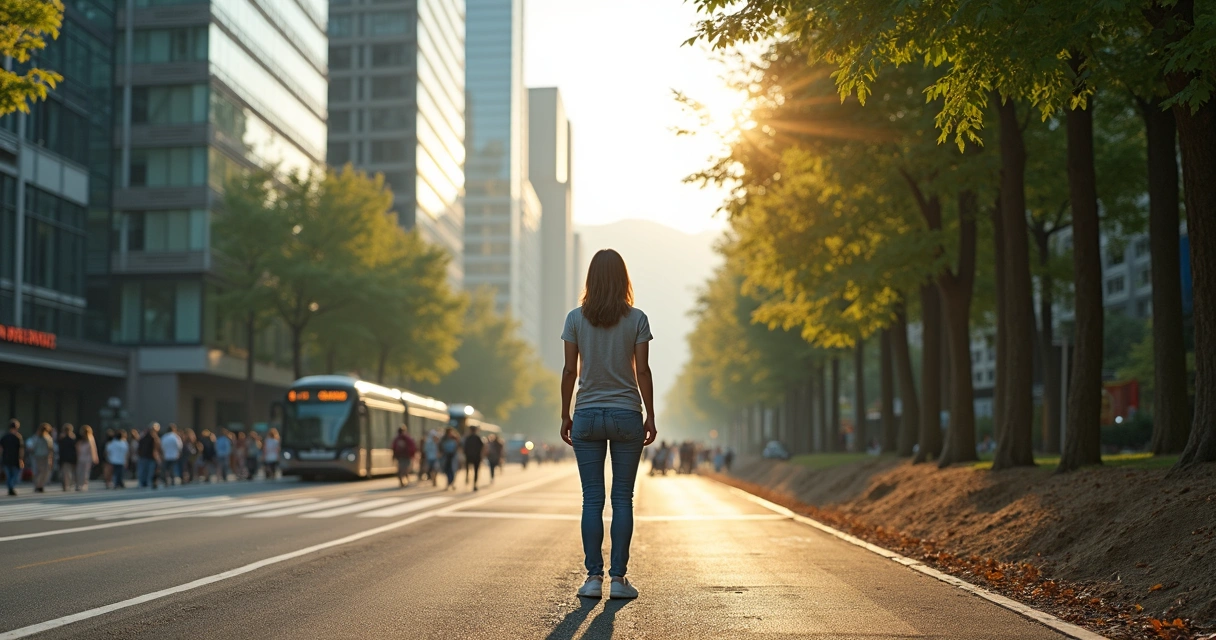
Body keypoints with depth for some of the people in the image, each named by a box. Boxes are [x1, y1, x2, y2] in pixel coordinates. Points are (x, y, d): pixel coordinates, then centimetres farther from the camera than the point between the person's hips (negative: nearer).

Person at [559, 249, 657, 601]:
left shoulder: (576, 318, -1)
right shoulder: (637, 319, -3)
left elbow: (570, 371, 0)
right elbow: (642, 371, -3)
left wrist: (565, 416, 8)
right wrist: (650, 416, 5)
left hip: (587, 415, 1)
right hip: (627, 414, -1)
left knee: (592, 499, 4)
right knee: (623, 498, 4)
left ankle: (593, 578, 4)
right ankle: (618, 578, 4)